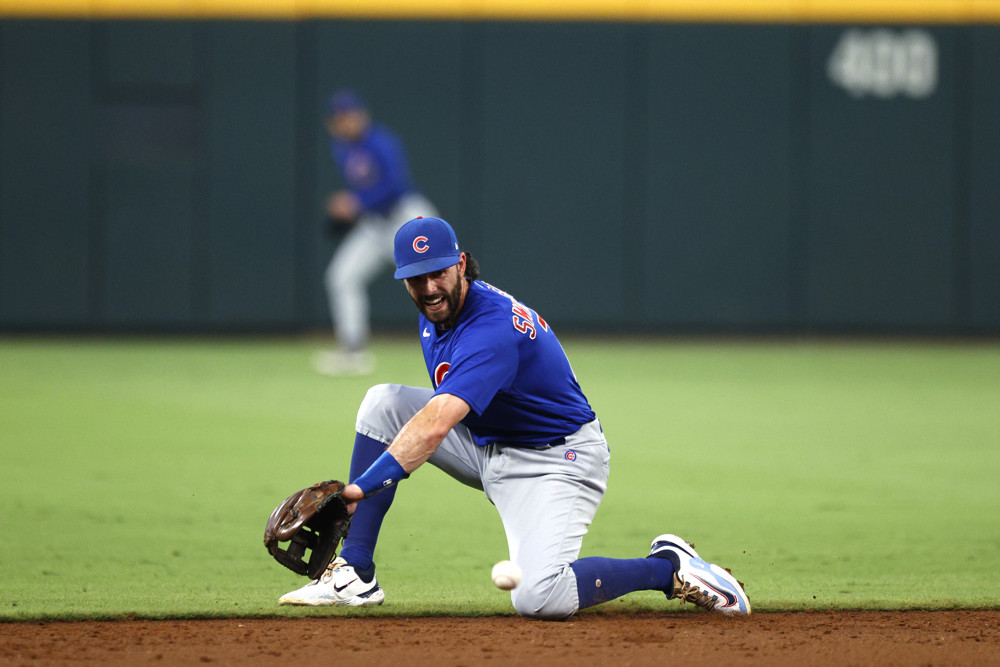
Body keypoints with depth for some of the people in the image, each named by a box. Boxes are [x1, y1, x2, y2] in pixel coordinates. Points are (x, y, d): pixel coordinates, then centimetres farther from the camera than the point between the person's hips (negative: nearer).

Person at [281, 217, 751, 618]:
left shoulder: (493, 330, -31)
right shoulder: (435, 310, -1)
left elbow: (434, 425, -44)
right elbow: (440, 408, 19)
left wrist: (361, 487, -53)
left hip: (554, 459, -9)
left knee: (539, 599, -31)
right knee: (383, 404, -5)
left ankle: (669, 567, -7)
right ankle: (356, 574, -5)